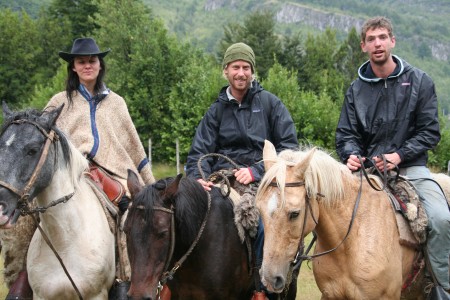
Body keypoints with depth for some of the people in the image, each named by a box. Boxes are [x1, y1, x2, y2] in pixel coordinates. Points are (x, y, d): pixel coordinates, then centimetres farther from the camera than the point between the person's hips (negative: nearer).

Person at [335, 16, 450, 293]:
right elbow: (346, 134, 8)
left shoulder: (419, 81, 3)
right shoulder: (357, 90, 9)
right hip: (369, 168, 3)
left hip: (411, 166, -2)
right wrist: (352, 155, -15)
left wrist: (399, 155, -14)